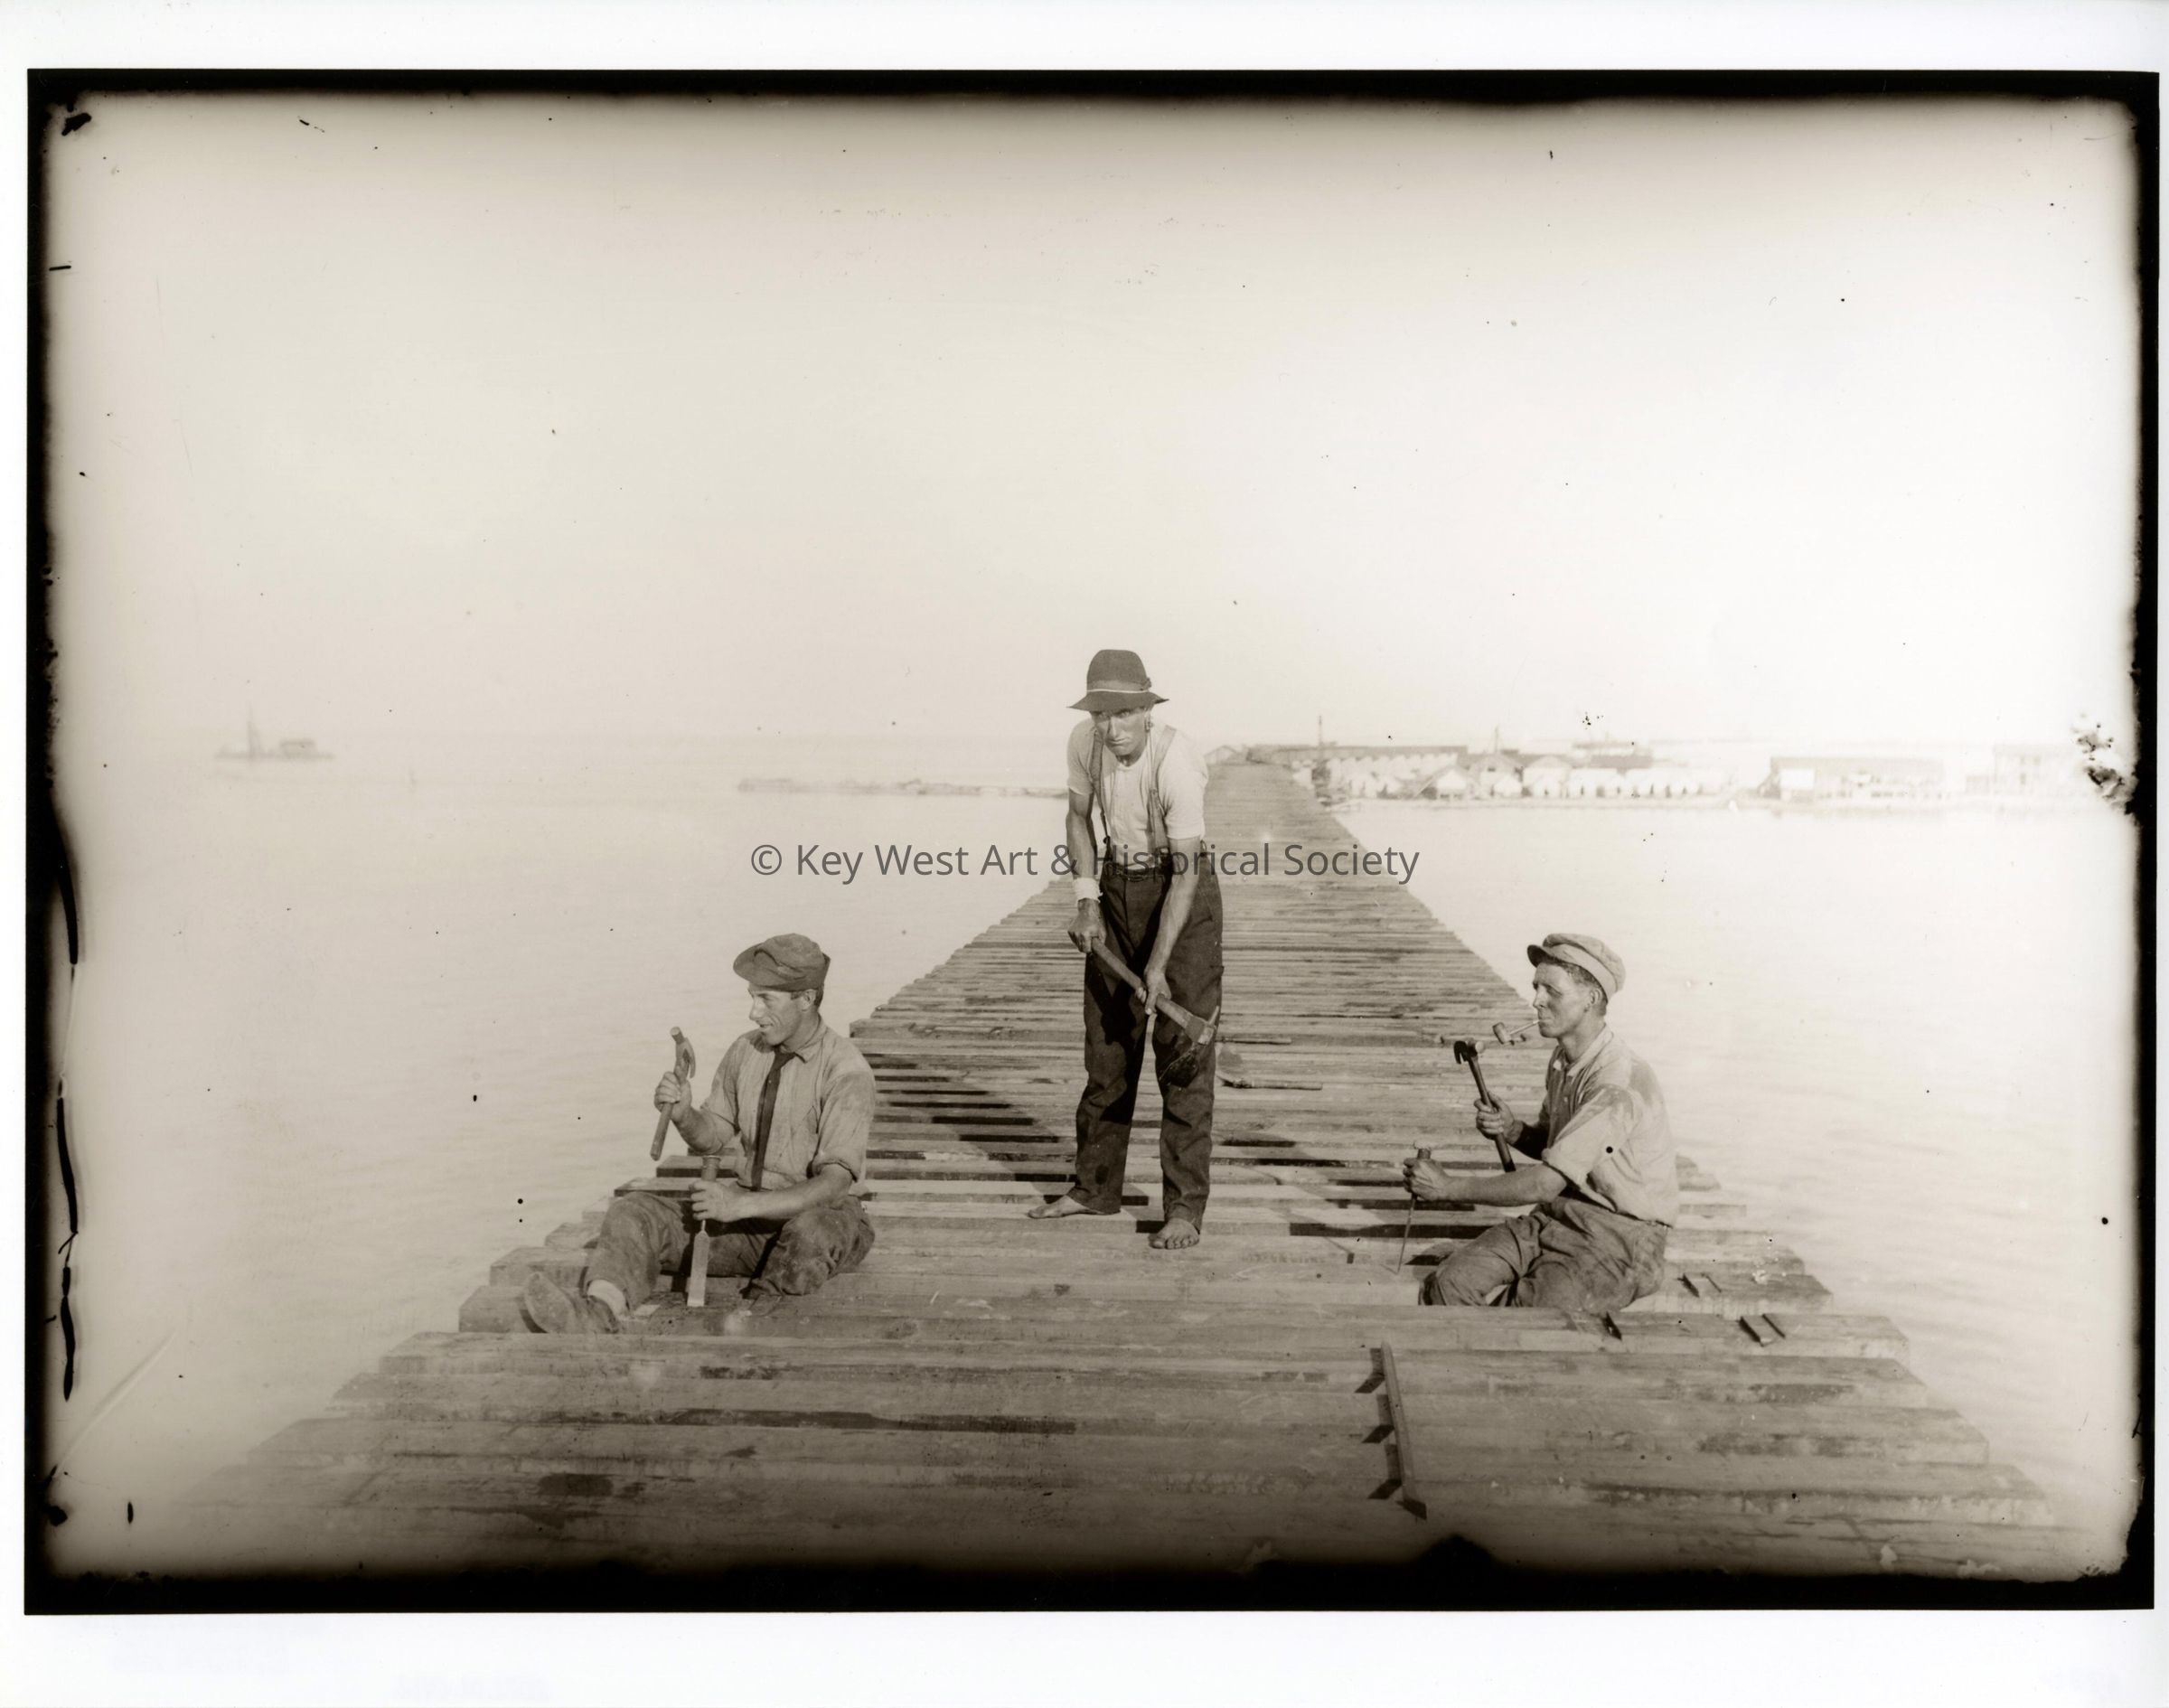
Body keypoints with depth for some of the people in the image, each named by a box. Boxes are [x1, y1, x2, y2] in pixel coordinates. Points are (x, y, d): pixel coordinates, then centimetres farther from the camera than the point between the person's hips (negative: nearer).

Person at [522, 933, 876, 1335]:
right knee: (633, 1211, -16)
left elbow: (834, 1182, -25)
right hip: (750, 1211, 6)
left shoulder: (847, 1071, -17)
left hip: (823, 1215, -5)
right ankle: (600, 1313, -44)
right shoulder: (745, 1051, 3)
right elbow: (713, 1138, 12)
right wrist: (683, 1114, -11)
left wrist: (742, 1205, -34)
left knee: (811, 1234, -42)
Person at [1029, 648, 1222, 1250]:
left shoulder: (1177, 760, -27)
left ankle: (1185, 1207, -2)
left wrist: (1158, 965, -30)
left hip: (1181, 893, -5)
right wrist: (1087, 902, -1)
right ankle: (1096, 1187, 23)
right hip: (1117, 885, 6)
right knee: (1105, 1044, 10)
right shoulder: (1085, 741, -10)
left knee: (1181, 1050, -8)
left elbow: (1185, 870, -27)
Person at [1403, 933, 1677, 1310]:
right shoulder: (1562, 1059, 7)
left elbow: (1545, 1183, -25)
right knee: (1448, 1285, -14)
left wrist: (1448, 1186, -17)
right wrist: (1513, 1130, -2)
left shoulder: (1618, 1083, -23)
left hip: (1620, 1238, -7)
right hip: (1558, 1217, 7)